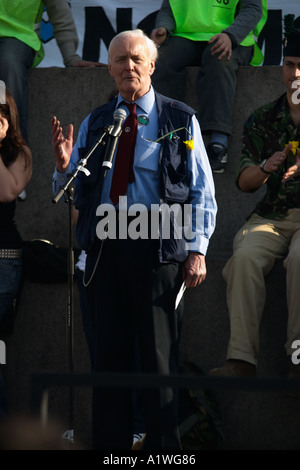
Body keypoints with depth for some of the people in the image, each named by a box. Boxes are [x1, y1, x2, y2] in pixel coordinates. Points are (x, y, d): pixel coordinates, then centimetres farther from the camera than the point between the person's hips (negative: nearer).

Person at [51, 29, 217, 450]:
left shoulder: (180, 120, 7)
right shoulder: (94, 123, 16)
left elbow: (202, 190, 4)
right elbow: (68, 191, 17)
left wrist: (197, 249, -7)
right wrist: (64, 164, -6)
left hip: (158, 245, -3)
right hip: (104, 246, 3)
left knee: (158, 351, -1)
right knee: (110, 350, 6)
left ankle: (163, 447, 4)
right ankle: (110, 444, 12)